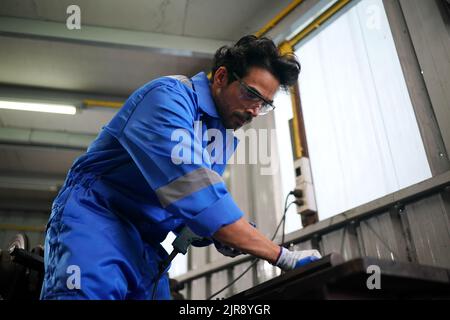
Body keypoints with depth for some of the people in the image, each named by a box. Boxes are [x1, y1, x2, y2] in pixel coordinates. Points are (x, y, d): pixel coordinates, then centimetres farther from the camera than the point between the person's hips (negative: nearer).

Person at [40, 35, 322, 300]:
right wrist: (283, 257, -26)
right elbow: (190, 190, -29)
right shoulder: (169, 96, -15)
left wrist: (220, 236, -3)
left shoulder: (227, 136, 12)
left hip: (146, 247, 9)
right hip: (97, 216, -8)